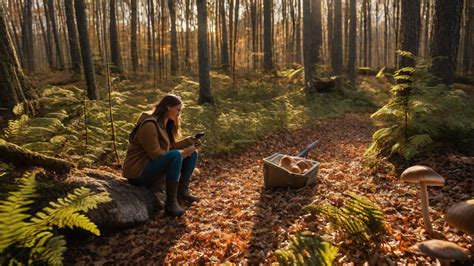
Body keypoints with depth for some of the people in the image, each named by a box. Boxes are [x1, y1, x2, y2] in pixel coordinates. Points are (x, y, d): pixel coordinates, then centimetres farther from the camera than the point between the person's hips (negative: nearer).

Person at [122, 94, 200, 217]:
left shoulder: (165, 123, 8)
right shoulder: (149, 125, -22)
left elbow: (170, 146, 10)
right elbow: (156, 155, -24)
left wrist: (189, 141, -2)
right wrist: (182, 153, -19)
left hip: (154, 164, 9)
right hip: (138, 171, -9)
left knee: (192, 152, 4)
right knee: (176, 155, -33)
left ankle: (183, 189, 4)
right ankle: (171, 202, -26)